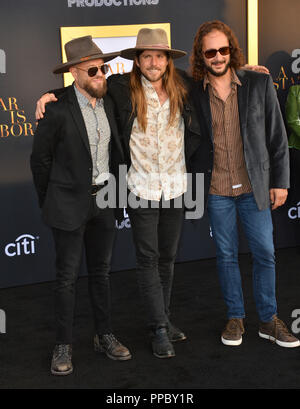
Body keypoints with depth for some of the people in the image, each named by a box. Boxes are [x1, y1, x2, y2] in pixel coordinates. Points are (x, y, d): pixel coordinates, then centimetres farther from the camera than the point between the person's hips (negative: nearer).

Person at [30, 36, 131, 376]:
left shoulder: (109, 102, 2)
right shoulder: (58, 110, -15)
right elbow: (40, 159, -6)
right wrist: (49, 203, 1)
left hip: (104, 198, 5)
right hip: (70, 204, -5)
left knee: (101, 271, 14)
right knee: (67, 275, 2)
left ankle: (105, 336, 26)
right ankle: (63, 346, 13)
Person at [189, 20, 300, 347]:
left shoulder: (259, 84, -4)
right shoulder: (194, 93, -3)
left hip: (253, 186, 0)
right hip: (215, 189, 0)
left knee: (264, 253, 6)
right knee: (226, 255, 10)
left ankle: (268, 320, 21)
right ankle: (235, 318, 25)